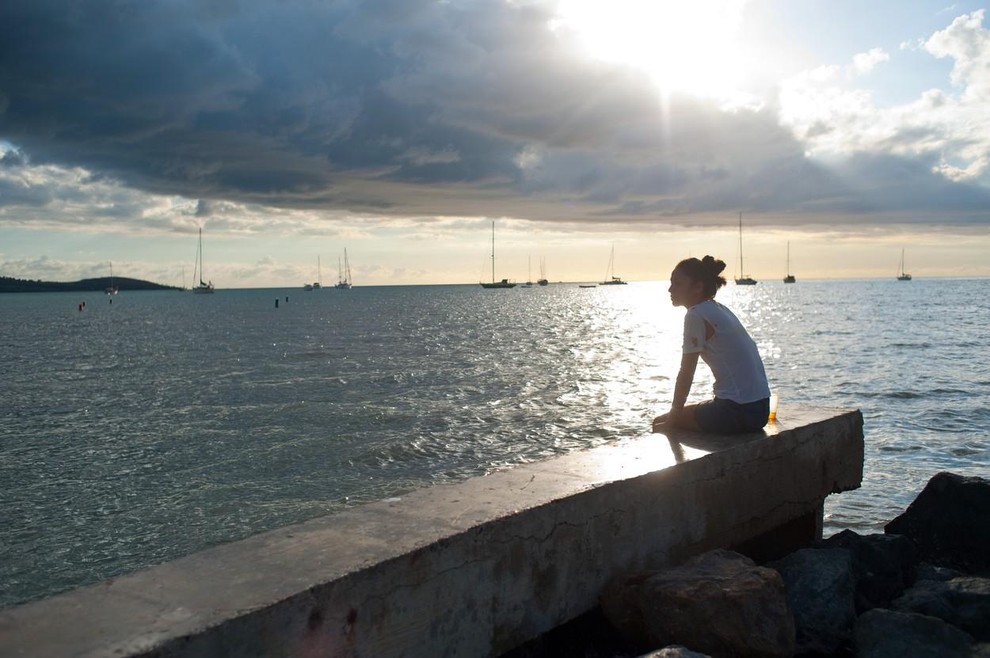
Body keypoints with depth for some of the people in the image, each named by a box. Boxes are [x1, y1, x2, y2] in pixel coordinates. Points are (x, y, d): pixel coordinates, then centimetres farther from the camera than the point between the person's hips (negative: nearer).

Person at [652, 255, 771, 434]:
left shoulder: (696, 315, -12)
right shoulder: (719, 310, 14)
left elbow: (686, 374, -11)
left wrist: (672, 418, -3)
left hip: (738, 412, -9)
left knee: (661, 423, 3)